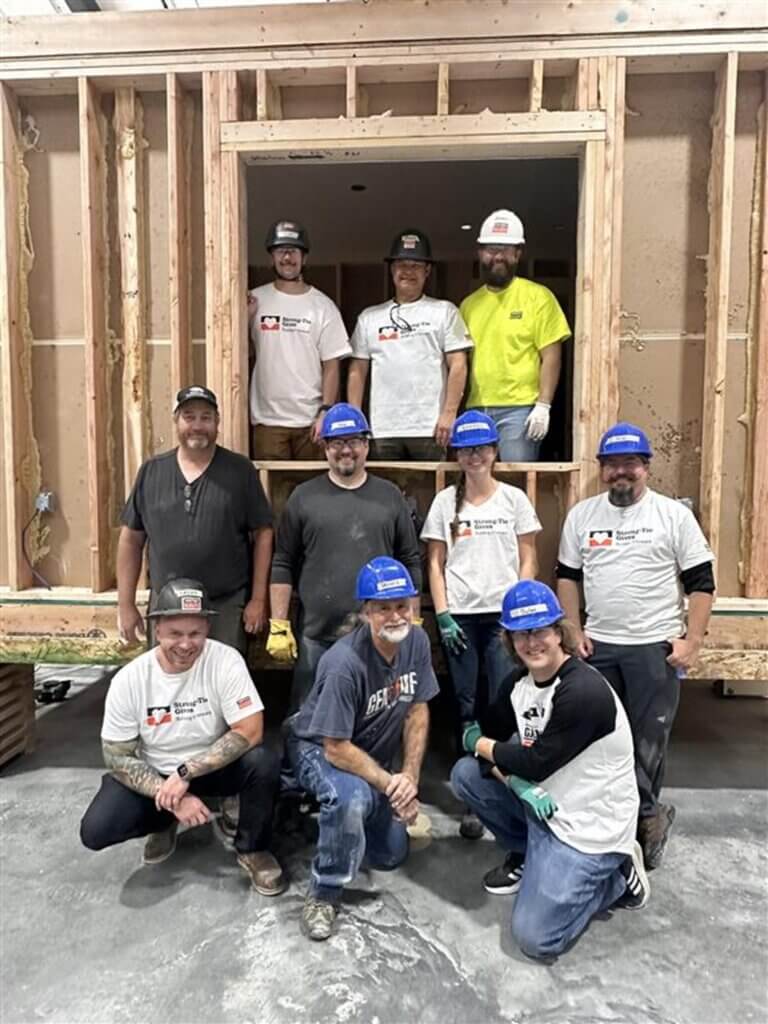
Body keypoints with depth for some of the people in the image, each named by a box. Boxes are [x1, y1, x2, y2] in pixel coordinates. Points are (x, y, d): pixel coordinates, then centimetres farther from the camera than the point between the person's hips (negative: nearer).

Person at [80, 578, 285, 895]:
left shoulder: (226, 661, -23)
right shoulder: (128, 680, -19)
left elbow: (250, 732, -27)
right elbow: (117, 758, -12)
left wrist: (185, 773, -29)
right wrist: (172, 798, -23)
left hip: (214, 767, -1)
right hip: (153, 773, 2)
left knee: (264, 763, -30)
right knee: (95, 831, -19)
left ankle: (251, 849, -1)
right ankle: (164, 820, 15)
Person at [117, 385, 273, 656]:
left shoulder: (240, 470, -2)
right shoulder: (151, 471, 4)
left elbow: (262, 534, -2)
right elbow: (131, 539, 8)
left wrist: (258, 599, -5)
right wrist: (126, 604, 5)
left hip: (227, 607, -2)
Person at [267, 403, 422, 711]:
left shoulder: (390, 497, 7)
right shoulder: (304, 497, 3)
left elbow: (411, 564, 8)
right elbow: (282, 565, 2)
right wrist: (279, 625, -3)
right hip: (317, 637, -1)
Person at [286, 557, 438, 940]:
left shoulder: (416, 640, -15)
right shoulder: (345, 663, -34)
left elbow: (417, 711, -5)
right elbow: (336, 748, -28)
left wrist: (410, 778, -13)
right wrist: (389, 783, -24)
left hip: (375, 755, 7)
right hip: (319, 748, -6)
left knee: (391, 855, 12)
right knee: (352, 798, -39)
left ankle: (335, 813, 39)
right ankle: (324, 893, -13)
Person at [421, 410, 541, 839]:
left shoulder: (514, 499, 3)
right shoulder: (446, 501, 4)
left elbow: (528, 561, 4)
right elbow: (435, 564, 4)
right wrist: (442, 616, -4)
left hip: (504, 615, -1)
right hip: (460, 616, 1)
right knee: (467, 706, 7)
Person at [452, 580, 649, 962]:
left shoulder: (585, 691, -26)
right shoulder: (518, 684, -1)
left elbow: (537, 763, -22)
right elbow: (486, 734, 1)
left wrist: (480, 743, -6)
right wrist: (518, 784, -17)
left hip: (590, 825, -7)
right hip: (545, 803, 7)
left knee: (535, 938, -9)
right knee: (466, 774, -2)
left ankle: (617, 876, 11)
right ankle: (526, 855, 15)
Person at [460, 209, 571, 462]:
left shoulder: (538, 296, 1)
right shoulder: (469, 304, 14)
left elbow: (550, 356, -4)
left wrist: (543, 406, -13)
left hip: (519, 409, -4)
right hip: (476, 410, 5)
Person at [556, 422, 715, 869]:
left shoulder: (674, 514, -4)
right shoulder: (582, 515, 6)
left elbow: (701, 582, -3)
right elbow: (567, 576, 12)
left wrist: (693, 641, -8)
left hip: (655, 647, -4)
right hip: (598, 646, 4)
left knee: (648, 740, 3)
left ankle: (643, 814, 27)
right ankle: (649, 814, 31)